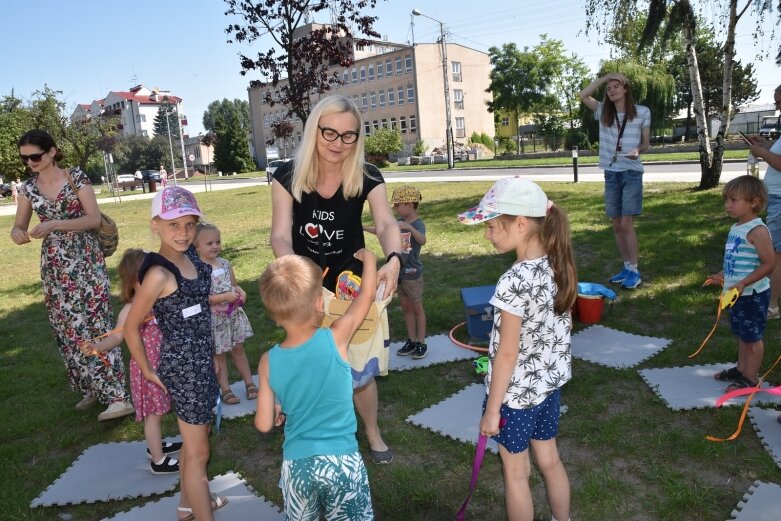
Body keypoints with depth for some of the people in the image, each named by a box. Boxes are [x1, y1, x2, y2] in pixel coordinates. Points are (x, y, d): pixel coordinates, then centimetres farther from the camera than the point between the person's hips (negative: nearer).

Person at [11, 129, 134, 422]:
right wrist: (17, 233, -15)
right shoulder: (28, 188, 8)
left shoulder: (76, 178, -5)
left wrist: (54, 225, -23)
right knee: (67, 330, 8)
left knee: (94, 325, -9)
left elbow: (95, 219, -12)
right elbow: (18, 226, 9)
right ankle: (91, 389, 23)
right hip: (54, 266, 5)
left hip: (85, 260, -5)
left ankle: (117, 396, -9)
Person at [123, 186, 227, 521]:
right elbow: (131, 327, -15)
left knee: (194, 438, 25)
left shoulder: (190, 255, -1)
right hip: (183, 366, -9)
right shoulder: (159, 274, -23)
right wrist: (147, 371, -5)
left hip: (202, 359, 9)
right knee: (198, 452, 5)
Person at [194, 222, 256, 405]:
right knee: (219, 354, 10)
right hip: (215, 319, -5)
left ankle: (249, 383, 27)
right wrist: (226, 297, -26)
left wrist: (240, 292, -9)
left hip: (233, 314, 5)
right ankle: (225, 389, 23)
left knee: (238, 349, 16)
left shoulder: (225, 264, 2)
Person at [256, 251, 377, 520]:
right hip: (342, 460, -2)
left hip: (296, 463, 3)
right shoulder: (335, 339, -16)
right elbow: (366, 294, -2)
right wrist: (369, 258, 15)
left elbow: (264, 425, -2)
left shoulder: (269, 361, -8)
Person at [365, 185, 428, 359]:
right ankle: (411, 341, 27)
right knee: (406, 308, 15)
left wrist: (409, 227, -54)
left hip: (412, 274, -7)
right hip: (399, 272, 7)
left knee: (417, 308, 6)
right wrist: (362, 227, 15)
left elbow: (422, 240, -39)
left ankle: (421, 343, 18)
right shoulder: (399, 222, 4)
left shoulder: (418, 224, -18)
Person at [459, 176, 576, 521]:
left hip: (517, 392, -7)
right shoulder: (559, 266, -6)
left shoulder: (514, 281, -29)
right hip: (550, 382, 8)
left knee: (515, 473, 15)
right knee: (550, 460, 26)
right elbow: (565, 326, 6)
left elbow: (507, 354, -23)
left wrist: (491, 410, -13)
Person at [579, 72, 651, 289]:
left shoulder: (642, 112, 1)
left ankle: (634, 271, -1)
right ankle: (627, 268, 18)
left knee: (627, 224, -10)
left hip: (631, 173, -4)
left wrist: (638, 151, -17)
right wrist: (605, 76, -3)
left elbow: (646, 143, 4)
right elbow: (583, 95, -4)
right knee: (616, 225, 7)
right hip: (611, 173, 4)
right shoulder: (603, 111, 8)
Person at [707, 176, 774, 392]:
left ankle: (750, 379, 15)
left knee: (752, 337, 4)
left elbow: (768, 264, -23)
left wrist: (743, 283, -28)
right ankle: (741, 369, 35)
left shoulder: (757, 230, -20)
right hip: (736, 293, 9)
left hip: (753, 295, -9)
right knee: (742, 334, 21)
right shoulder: (736, 228, 7)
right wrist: (721, 275, 13)